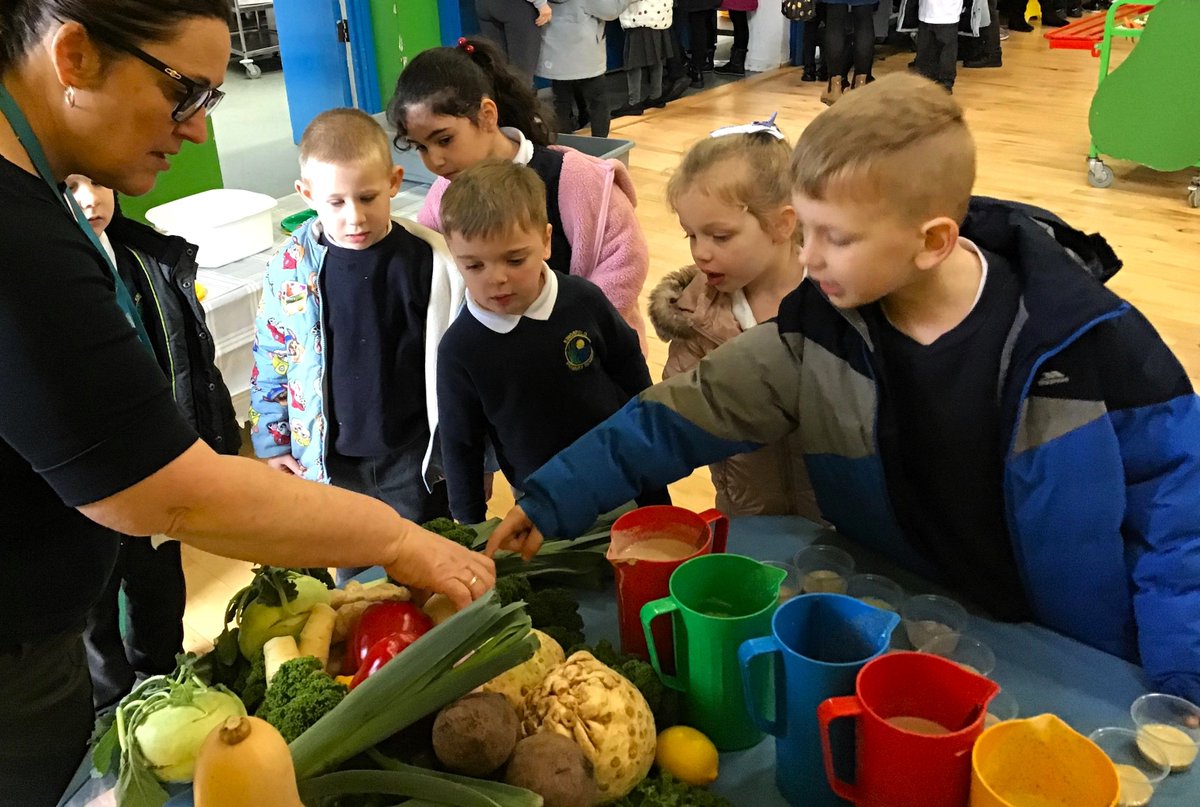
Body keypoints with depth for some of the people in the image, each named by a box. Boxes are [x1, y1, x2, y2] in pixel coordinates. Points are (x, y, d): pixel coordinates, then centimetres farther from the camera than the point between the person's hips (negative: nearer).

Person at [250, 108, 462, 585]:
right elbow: (270, 362, 4)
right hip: (333, 460, 2)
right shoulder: (290, 269, -9)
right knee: (354, 578, 19)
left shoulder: (430, 259, -13)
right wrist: (272, 444, 6)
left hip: (416, 456, -1)